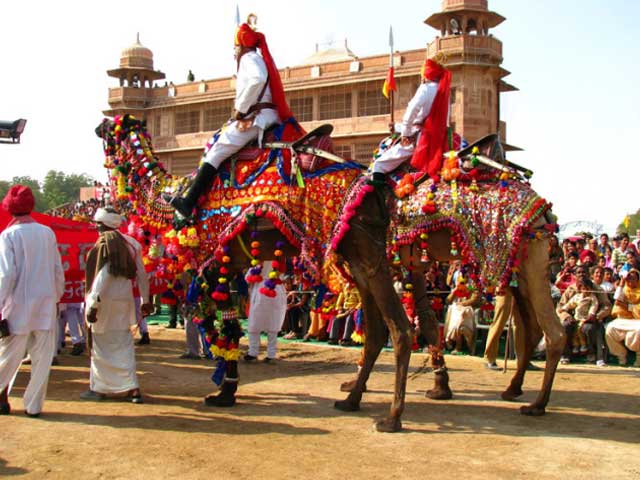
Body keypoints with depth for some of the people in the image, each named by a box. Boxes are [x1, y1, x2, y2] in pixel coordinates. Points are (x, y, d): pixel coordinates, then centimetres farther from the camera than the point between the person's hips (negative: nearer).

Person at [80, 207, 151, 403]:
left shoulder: (104, 243, -11)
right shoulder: (129, 243, 9)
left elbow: (102, 275, -18)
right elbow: (141, 273, 11)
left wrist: (93, 304, -17)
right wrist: (145, 299, 18)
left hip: (106, 300, -6)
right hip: (125, 299, 6)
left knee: (101, 345, 5)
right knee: (124, 344, 11)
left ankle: (99, 388, 13)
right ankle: (132, 388, 8)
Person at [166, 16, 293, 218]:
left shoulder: (249, 58, -3)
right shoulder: (263, 59, 26)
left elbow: (257, 79, -25)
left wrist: (240, 109, -17)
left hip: (256, 117, -10)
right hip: (269, 116, 10)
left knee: (215, 153, -14)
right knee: (216, 141, 22)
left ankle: (188, 203, -22)